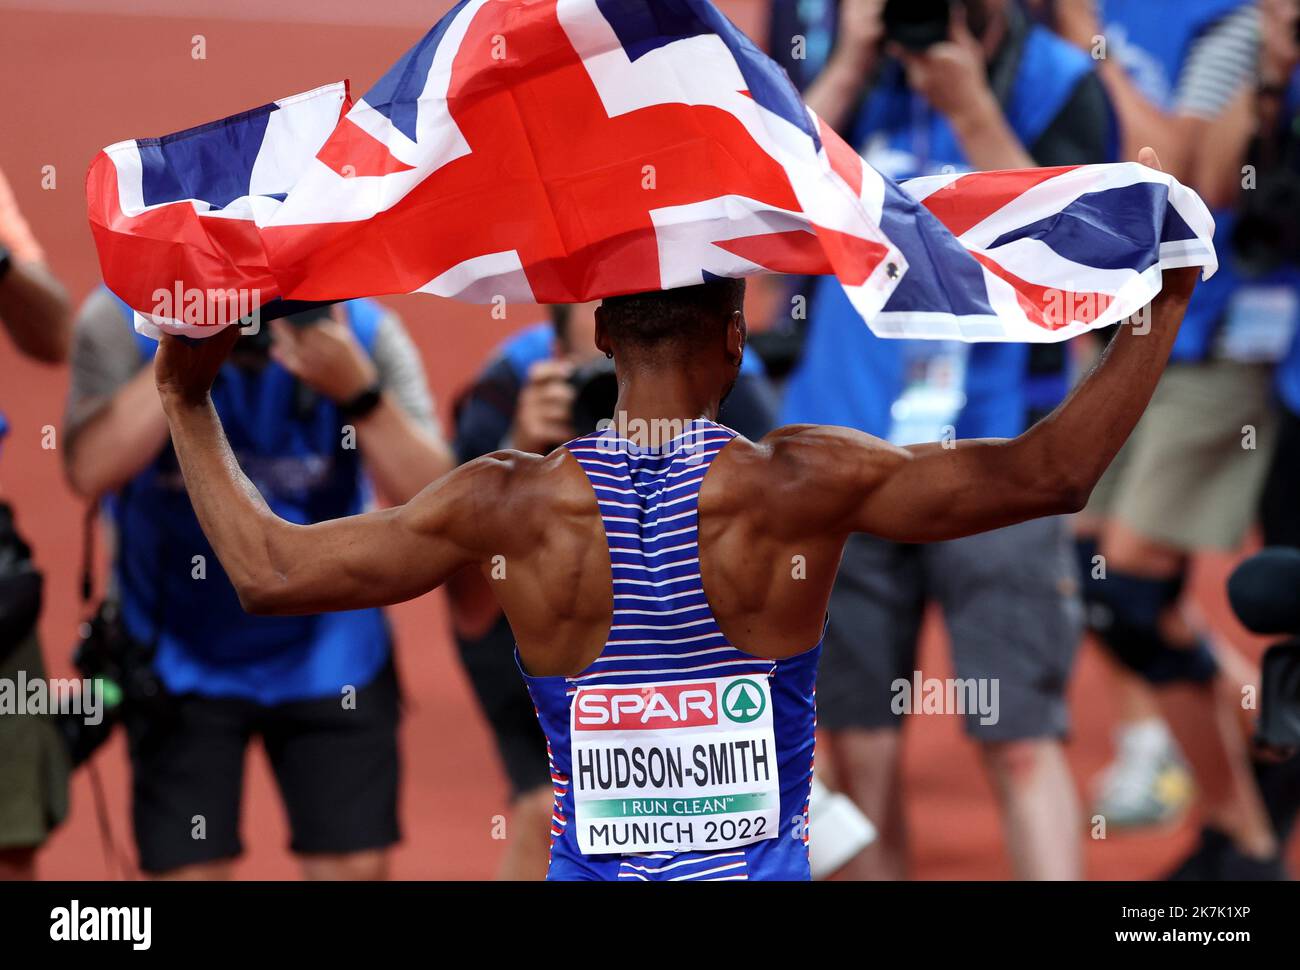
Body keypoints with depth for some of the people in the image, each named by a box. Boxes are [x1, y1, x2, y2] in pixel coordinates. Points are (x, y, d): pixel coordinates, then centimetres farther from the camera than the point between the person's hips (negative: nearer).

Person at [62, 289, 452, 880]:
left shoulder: (360, 332, -14)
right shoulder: (122, 321, -16)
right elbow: (91, 470, -30)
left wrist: (358, 389, -35)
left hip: (329, 649, 1)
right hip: (182, 651, -1)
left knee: (357, 868, -1)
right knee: (190, 872, -5)